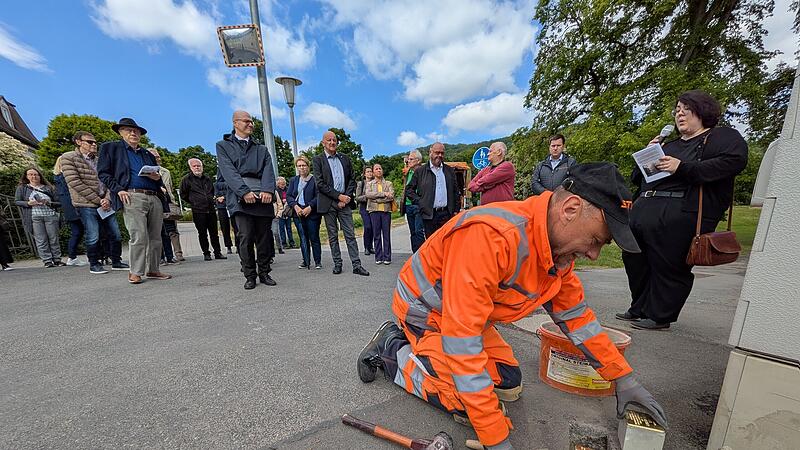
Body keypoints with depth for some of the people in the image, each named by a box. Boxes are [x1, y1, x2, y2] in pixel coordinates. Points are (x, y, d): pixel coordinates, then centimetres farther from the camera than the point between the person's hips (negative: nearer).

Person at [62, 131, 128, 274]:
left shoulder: (99, 160, 17)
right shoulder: (68, 158, 0)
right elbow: (75, 183, -9)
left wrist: (107, 199, -6)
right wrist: (98, 200, -12)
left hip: (105, 204, 5)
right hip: (86, 205, -5)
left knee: (116, 235, 4)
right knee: (93, 237, -2)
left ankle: (116, 262, 16)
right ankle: (94, 264, 13)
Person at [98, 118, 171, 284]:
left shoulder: (147, 154, 26)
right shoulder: (111, 148, 15)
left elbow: (159, 180, 27)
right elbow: (103, 172, 6)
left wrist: (157, 178, 4)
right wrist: (118, 189, -8)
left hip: (155, 198, 4)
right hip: (132, 197, -4)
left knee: (155, 236, 3)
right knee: (139, 236, -12)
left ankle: (152, 270, 11)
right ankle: (135, 272, 0)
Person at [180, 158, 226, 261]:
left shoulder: (207, 178, 15)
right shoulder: (187, 179, 1)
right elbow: (183, 195, 7)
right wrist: (194, 202, 7)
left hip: (211, 209, 4)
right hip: (198, 211, -3)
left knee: (214, 233, 6)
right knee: (202, 234, 2)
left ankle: (217, 253, 12)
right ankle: (206, 253, 11)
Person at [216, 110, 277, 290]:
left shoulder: (261, 149, 23)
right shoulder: (223, 146, 16)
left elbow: (268, 171, 6)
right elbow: (229, 172, 0)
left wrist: (268, 190, -12)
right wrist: (244, 192, -15)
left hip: (263, 197, 3)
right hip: (240, 198, -2)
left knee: (264, 237, 1)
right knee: (245, 237, -9)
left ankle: (264, 273, 12)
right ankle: (249, 276, 3)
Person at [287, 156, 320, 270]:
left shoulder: (314, 179, -2)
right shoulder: (293, 180, 13)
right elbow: (288, 195, 9)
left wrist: (310, 207, -16)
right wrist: (295, 206, -7)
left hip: (312, 213, -4)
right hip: (298, 213, 4)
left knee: (314, 238, 1)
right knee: (303, 239, 9)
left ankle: (318, 261, 11)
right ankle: (306, 261, 17)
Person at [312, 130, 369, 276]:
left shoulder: (345, 159, 13)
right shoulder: (318, 160, 3)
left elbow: (352, 180, 10)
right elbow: (320, 184, -7)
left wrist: (347, 197, -6)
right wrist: (339, 196, -13)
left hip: (344, 201, 2)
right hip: (328, 203, -2)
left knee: (350, 235, 1)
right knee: (333, 236, 6)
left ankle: (356, 265, 4)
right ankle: (337, 264, 17)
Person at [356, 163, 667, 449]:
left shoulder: (559, 248, -7)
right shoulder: (491, 236, -38)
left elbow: (575, 314, 8)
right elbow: (463, 339, -36)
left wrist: (624, 379, 11)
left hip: (469, 316, 8)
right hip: (424, 310, -8)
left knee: (509, 385, 12)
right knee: (475, 409, -9)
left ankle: (421, 347, 23)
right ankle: (391, 350, 5)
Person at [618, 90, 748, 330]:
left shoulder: (724, 136, 9)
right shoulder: (672, 145, 28)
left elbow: (735, 160, -11)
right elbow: (640, 178, 27)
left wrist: (682, 168, -17)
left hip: (679, 214, -7)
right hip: (643, 209, 8)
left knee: (669, 267, -2)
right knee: (635, 261, 9)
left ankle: (659, 316, 13)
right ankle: (639, 309, 24)